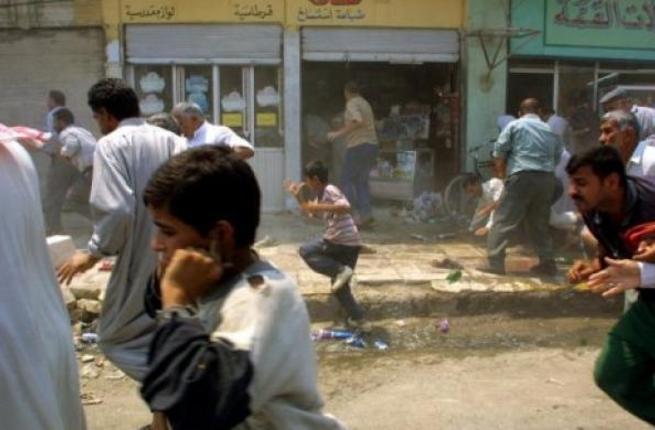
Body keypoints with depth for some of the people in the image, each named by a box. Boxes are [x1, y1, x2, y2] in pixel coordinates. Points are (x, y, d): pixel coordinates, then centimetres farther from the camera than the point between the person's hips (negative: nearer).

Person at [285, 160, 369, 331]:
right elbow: (311, 213, 33)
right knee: (340, 287, 16)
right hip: (351, 244, 10)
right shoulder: (321, 195, 20)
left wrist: (320, 207, -28)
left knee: (306, 251, 1)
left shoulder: (330, 190, -10)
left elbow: (345, 207, -26)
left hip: (341, 242, -10)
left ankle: (340, 270, -13)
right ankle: (359, 320, 16)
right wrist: (297, 196, 25)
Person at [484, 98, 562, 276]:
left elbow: (500, 150, 1)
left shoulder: (515, 125, 7)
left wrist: (501, 169, 16)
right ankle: (547, 263, 16)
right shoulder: (550, 130, 21)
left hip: (522, 176, -5)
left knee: (503, 220, -5)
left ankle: (495, 262, -14)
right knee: (540, 223, 17)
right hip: (546, 178, 5)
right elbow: (558, 156, 19)